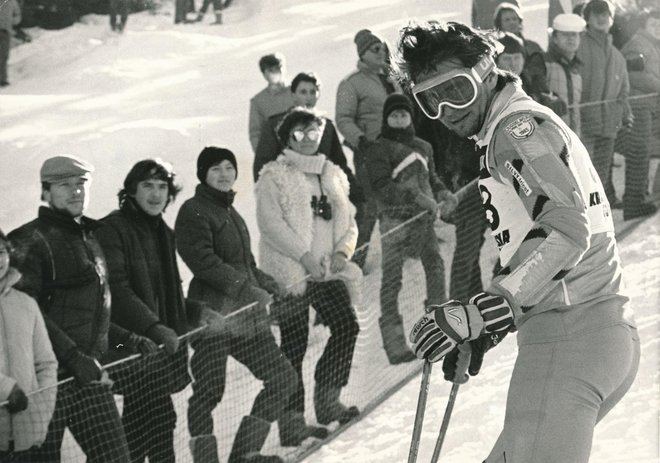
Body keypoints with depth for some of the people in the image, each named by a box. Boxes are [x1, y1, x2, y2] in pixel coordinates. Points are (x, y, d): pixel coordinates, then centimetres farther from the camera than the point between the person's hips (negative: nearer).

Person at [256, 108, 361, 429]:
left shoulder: (332, 175, 15)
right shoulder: (274, 177, -4)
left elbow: (348, 221, 17)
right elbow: (271, 224, -13)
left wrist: (342, 250, -3)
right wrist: (305, 256, -18)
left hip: (328, 270, 6)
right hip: (289, 272, -5)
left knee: (346, 327, -7)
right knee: (294, 343, -3)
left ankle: (327, 399, 5)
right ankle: (293, 414, 4)